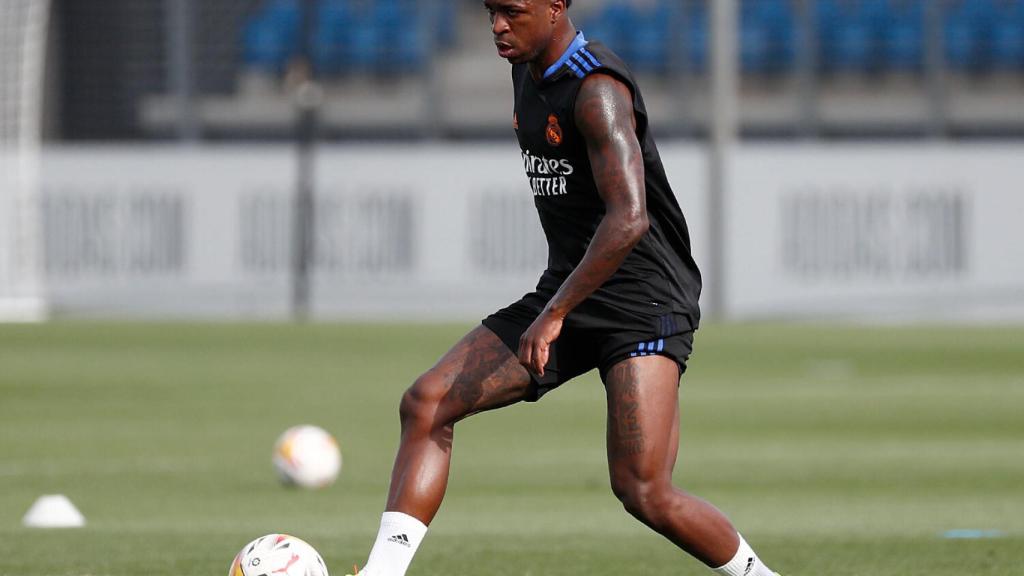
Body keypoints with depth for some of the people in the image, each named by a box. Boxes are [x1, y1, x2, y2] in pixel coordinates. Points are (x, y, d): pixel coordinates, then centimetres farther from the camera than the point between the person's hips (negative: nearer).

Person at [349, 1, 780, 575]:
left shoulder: (598, 90, -20)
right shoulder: (529, 72, 9)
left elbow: (629, 220, -31)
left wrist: (554, 314, -32)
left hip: (643, 303, -9)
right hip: (566, 290, 9)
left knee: (644, 492, -17)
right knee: (426, 403, -7)